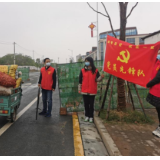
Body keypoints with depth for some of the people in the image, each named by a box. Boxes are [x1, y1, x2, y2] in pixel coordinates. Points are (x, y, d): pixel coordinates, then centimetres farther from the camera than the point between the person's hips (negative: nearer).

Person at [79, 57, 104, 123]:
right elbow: (80, 80, 6)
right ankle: (87, 116, 23)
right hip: (84, 91, 1)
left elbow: (97, 79, -6)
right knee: (86, 104, 9)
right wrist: (79, 89, 5)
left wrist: (101, 77, -27)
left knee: (91, 104, 5)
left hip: (92, 91, -1)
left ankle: (91, 117, 16)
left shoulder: (95, 71, -1)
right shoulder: (83, 70, 3)